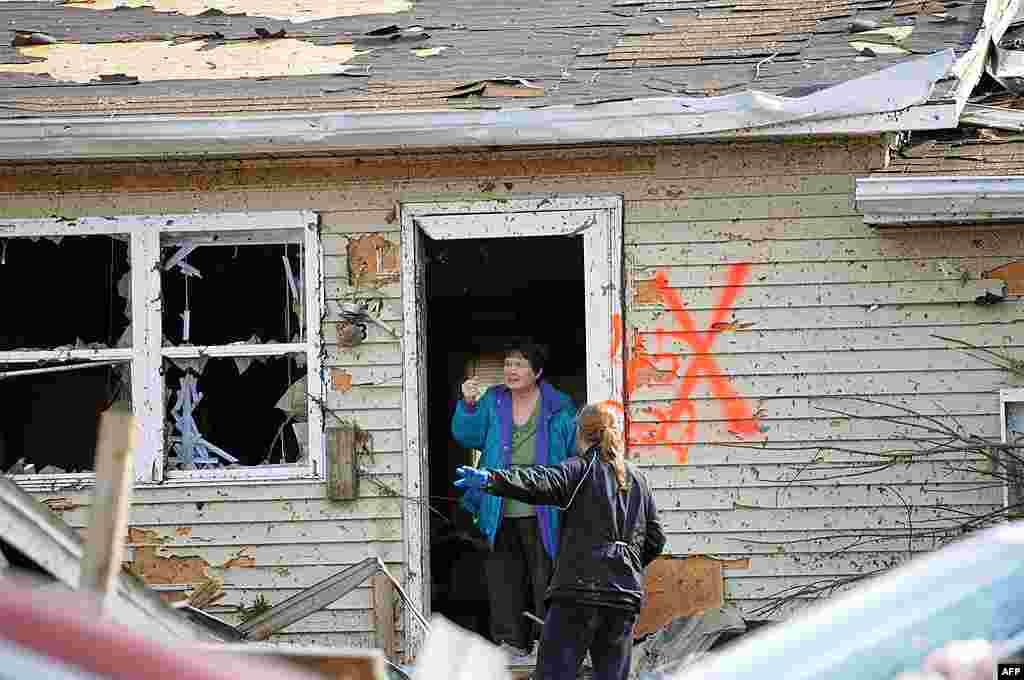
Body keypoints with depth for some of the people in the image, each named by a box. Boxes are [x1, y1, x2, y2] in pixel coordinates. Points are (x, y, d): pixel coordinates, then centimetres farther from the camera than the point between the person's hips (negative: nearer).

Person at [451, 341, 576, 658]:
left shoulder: (558, 408, 1)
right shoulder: (492, 403, 9)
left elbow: (577, 453, 5)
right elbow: (468, 436, 3)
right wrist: (468, 405, -14)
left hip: (540, 513, -3)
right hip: (500, 511, 3)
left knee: (545, 575, 0)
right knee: (504, 576, 5)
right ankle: (511, 640, 10)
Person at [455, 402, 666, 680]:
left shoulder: (582, 469, 0)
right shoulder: (637, 479, 17)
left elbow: (541, 482, -21)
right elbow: (655, 539, 19)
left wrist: (491, 479, -34)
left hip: (579, 588, -5)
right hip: (627, 596, 5)